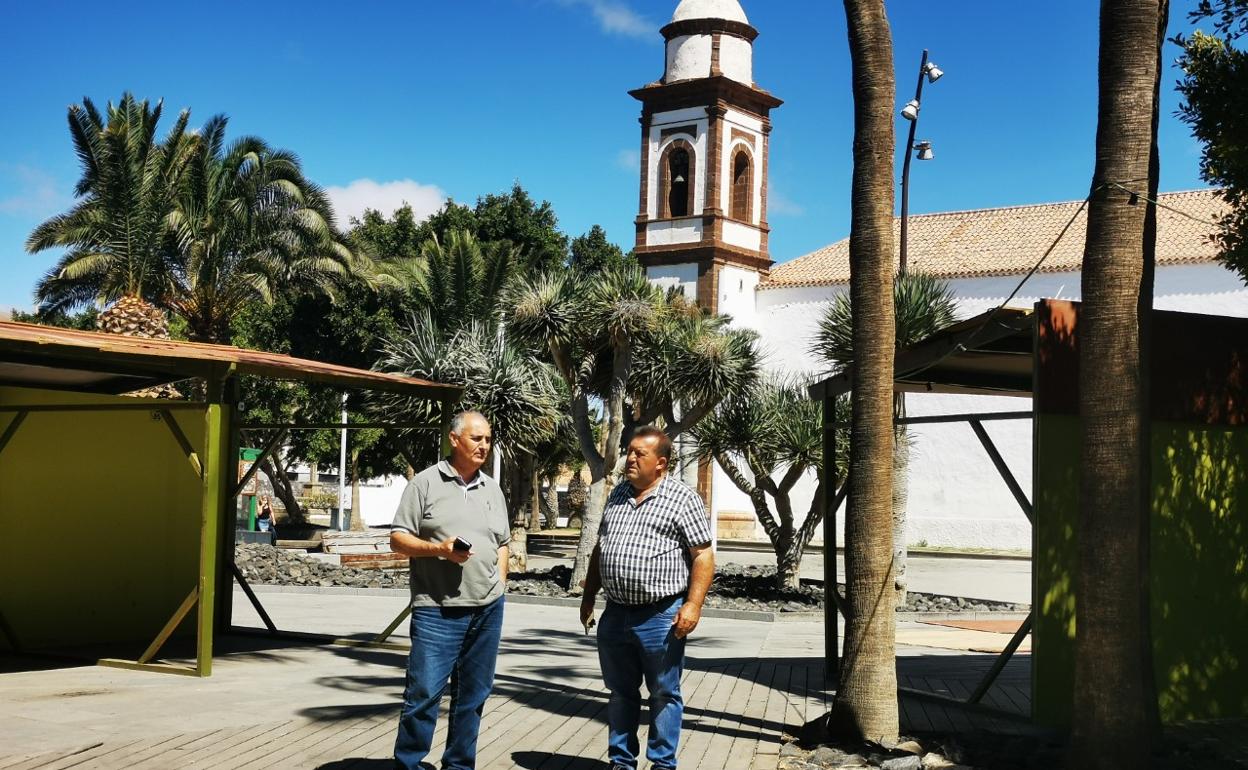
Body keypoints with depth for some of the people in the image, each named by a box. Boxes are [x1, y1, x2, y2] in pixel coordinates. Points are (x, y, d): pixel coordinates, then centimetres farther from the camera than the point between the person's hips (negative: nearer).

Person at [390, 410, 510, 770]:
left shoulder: (492, 489, 14)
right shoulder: (426, 482, -2)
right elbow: (398, 539, -3)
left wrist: (499, 587, 10)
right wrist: (438, 548, -18)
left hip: (488, 609, 5)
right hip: (437, 610, -5)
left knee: (473, 694, 11)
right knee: (424, 692, -8)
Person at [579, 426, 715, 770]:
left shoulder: (683, 499, -7)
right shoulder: (618, 494, 12)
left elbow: (703, 555, -10)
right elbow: (599, 549, 20)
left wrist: (693, 605, -18)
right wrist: (588, 597, 18)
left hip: (661, 617, -6)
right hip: (616, 614, 6)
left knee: (664, 695, 5)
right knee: (620, 693, 14)